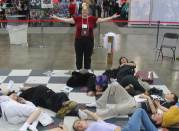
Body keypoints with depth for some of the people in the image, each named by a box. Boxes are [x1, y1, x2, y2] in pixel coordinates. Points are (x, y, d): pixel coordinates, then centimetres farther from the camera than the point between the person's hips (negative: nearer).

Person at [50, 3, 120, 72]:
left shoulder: (92, 19, -3)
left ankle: (88, 69, 26)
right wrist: (56, 17, -11)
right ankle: (78, 69, 25)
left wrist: (112, 17, -6)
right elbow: (67, 20, -6)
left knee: (88, 56, 11)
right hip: (79, 40, 0)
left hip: (89, 41, 0)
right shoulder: (77, 19, -5)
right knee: (79, 56, 10)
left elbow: (102, 20, -2)